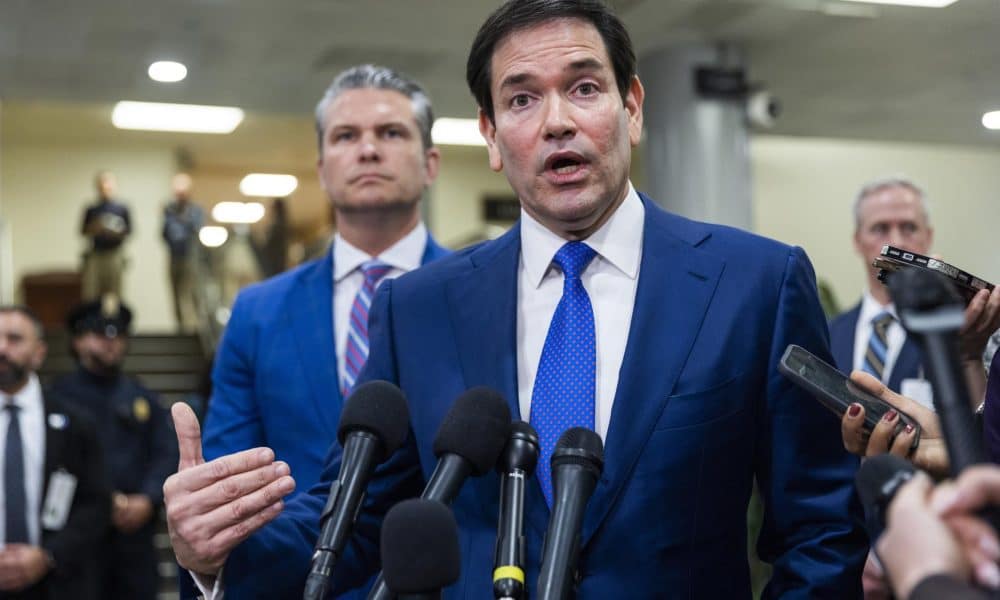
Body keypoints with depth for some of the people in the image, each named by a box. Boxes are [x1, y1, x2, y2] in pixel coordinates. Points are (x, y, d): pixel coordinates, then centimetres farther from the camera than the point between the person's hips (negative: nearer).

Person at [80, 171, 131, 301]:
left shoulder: (122, 208, 3)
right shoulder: (91, 209, 7)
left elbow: (128, 232, 4)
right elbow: (83, 231, 9)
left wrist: (115, 233, -14)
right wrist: (93, 229, -11)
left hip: (115, 254, -1)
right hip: (95, 255, 1)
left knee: (114, 293, 0)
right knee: (90, 293, -4)